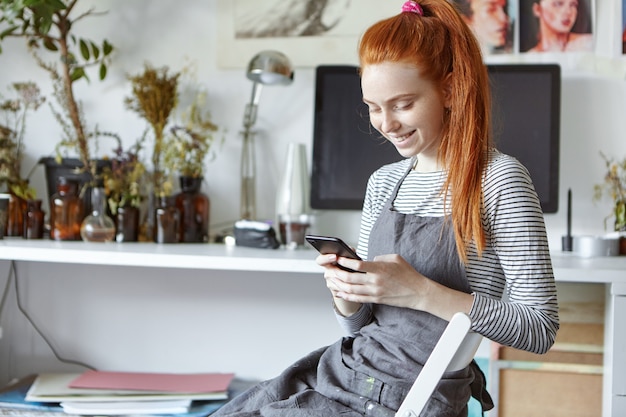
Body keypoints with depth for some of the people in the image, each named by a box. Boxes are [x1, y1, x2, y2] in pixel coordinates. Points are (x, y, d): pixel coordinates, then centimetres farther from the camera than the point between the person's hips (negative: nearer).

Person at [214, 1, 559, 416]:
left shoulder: (498, 178, -10)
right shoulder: (384, 182, 10)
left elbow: (541, 330, -14)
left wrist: (421, 292, -21)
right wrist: (346, 296, -7)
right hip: (343, 369, 6)